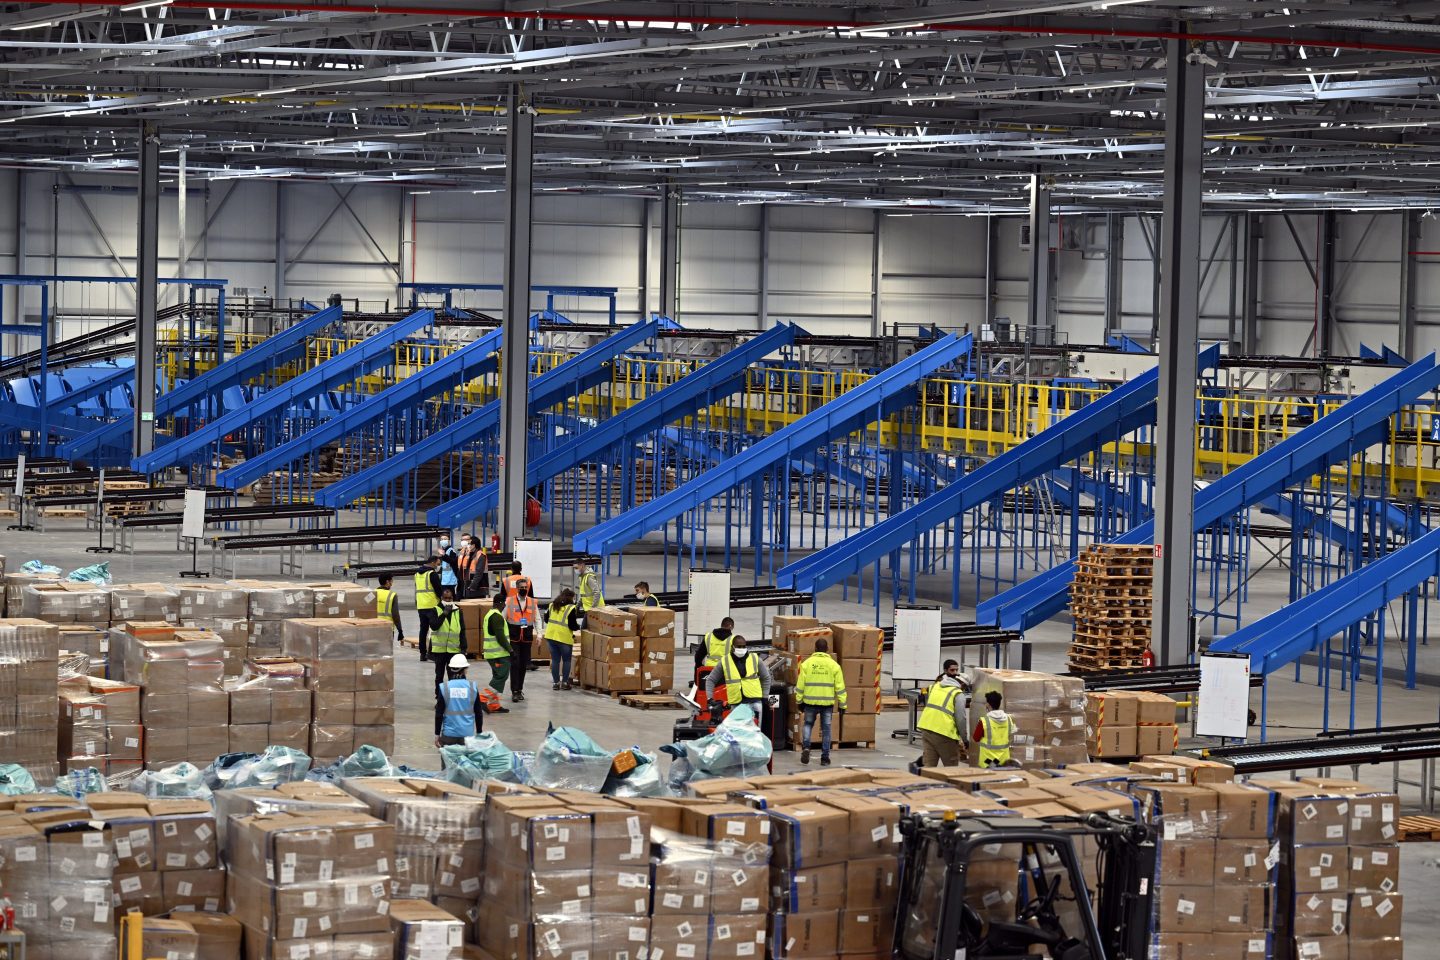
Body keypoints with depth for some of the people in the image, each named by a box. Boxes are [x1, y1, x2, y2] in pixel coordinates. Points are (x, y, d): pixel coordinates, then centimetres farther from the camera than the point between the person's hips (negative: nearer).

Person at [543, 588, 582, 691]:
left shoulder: (552, 605, 7)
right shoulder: (571, 608, -11)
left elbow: (546, 619, 13)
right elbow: (572, 625, -14)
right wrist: (578, 626, 7)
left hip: (551, 636, 5)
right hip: (565, 638, -5)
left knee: (555, 660, 12)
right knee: (566, 660, 11)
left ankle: (556, 682, 13)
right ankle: (565, 682, 9)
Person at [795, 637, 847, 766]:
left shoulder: (807, 663, -1)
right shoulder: (833, 665, 0)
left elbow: (800, 684, 1)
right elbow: (840, 687, 0)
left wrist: (799, 701, 11)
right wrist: (842, 704, 5)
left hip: (810, 702, 0)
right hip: (827, 702, 0)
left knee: (808, 724, 18)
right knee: (826, 729, 8)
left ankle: (806, 747, -4)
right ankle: (825, 757, 8)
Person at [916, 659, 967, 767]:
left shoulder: (934, 686, 14)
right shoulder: (958, 695, -5)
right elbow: (960, 719, -7)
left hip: (926, 729, 6)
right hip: (944, 733, -6)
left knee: (928, 764, 8)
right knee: (951, 766, 9)